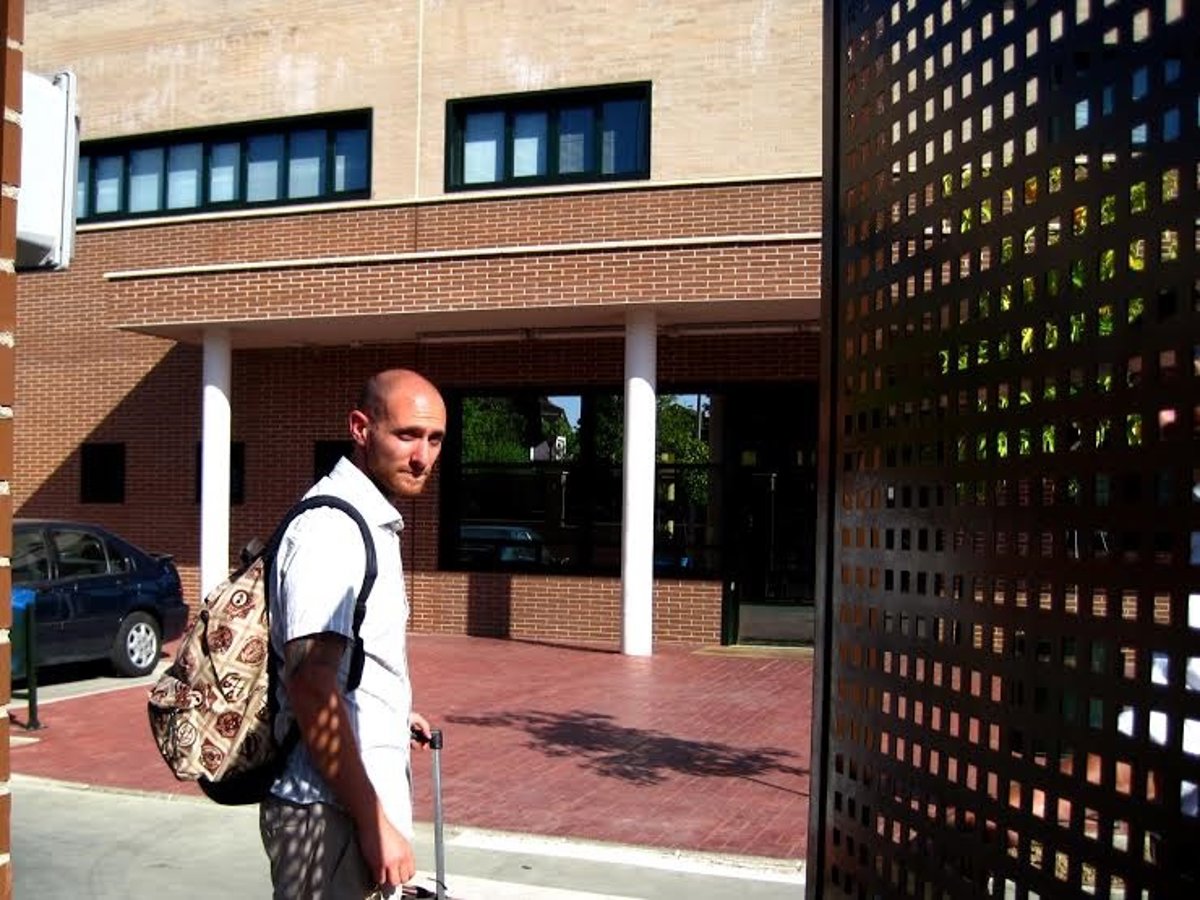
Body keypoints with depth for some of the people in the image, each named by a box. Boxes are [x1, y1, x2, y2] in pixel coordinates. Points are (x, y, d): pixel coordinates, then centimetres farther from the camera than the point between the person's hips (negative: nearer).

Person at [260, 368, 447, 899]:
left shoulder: (375, 522, 12)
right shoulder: (331, 531, -20)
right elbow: (311, 686, -25)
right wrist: (375, 822, -23)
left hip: (362, 796, 10)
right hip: (331, 812, -10)